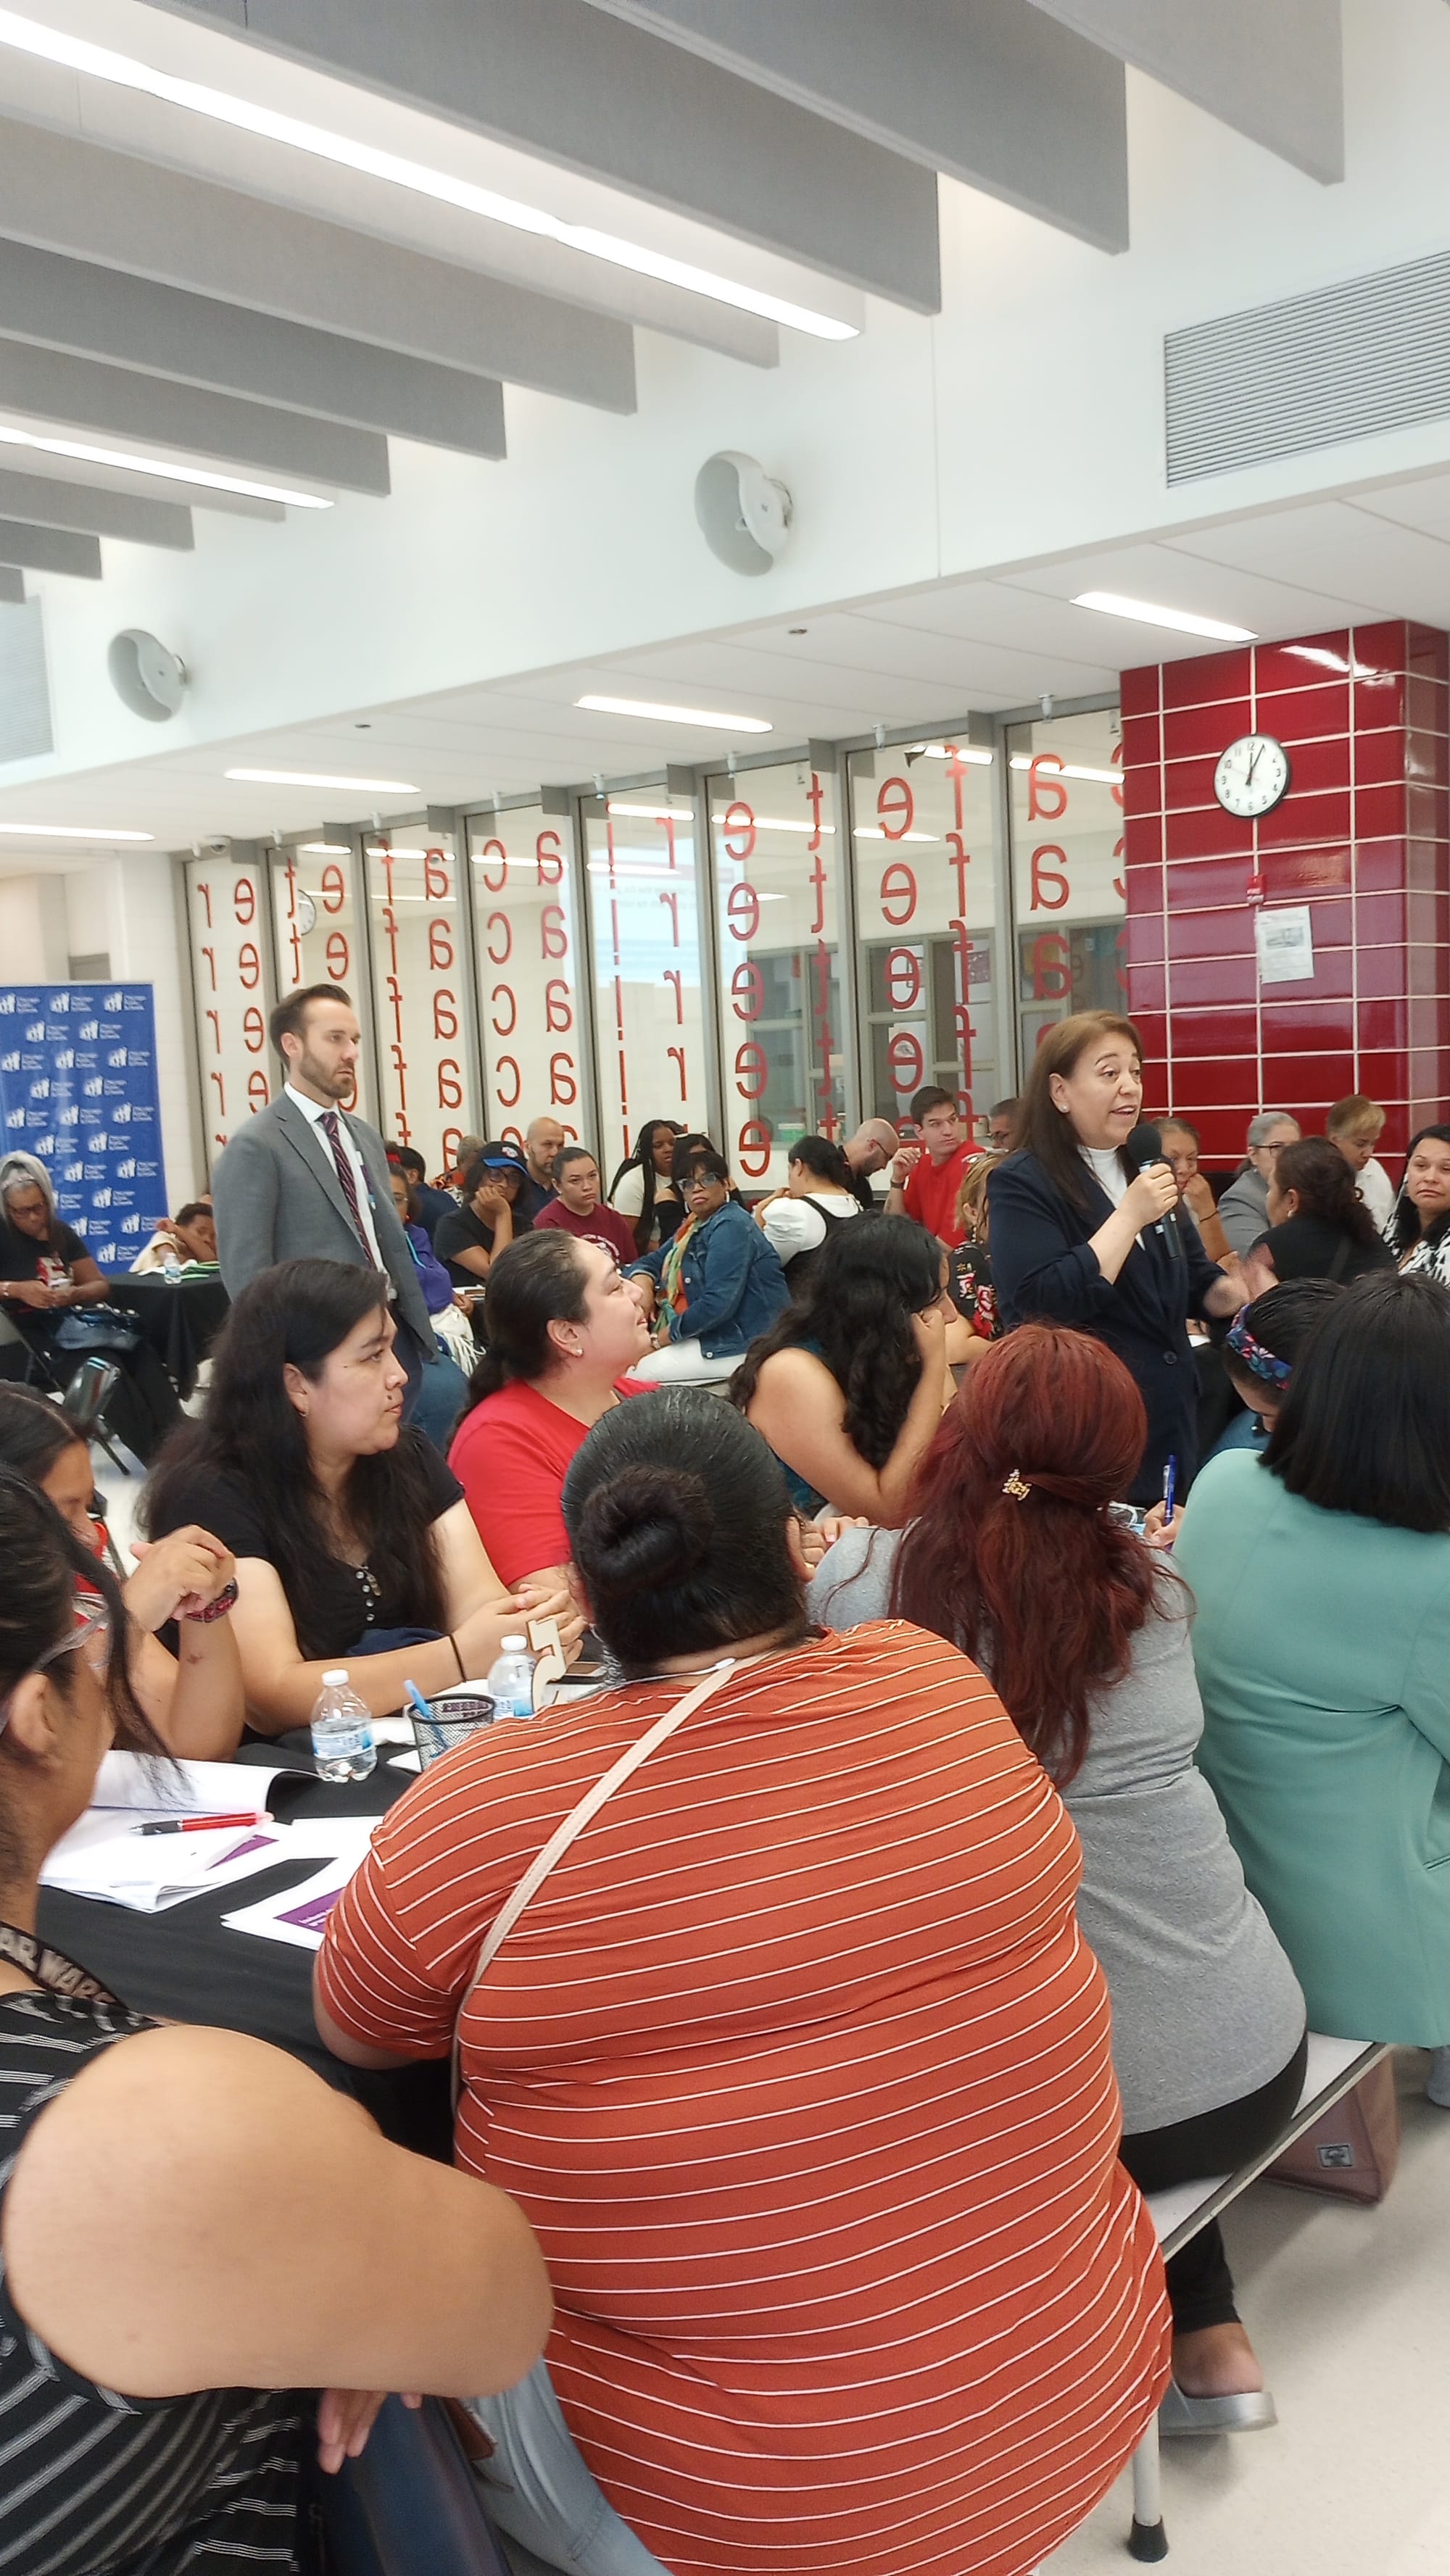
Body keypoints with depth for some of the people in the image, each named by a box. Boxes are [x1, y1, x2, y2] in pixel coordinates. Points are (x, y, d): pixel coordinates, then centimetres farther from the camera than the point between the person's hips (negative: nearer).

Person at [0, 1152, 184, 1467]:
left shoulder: (61, 1232, 15)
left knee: (143, 1355, -26)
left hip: (74, 1321, 5)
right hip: (33, 1334, -5)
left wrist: (73, 1294, -9)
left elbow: (99, 1285, 14)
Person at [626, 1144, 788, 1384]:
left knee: (634, 1374, -16)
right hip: (712, 1337, 9)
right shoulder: (695, 1226, 15)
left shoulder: (730, 1227, -15)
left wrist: (663, 1337, -16)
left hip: (743, 1345, -9)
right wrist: (643, 1283, -5)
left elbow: (718, 1303, -25)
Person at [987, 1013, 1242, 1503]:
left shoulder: (1144, 1169, 11)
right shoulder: (1022, 1184, -12)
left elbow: (1194, 1279, 19)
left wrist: (1248, 1298, -1)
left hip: (1170, 1416, 7)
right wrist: (1130, 1216, -23)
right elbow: (1041, 1306, -24)